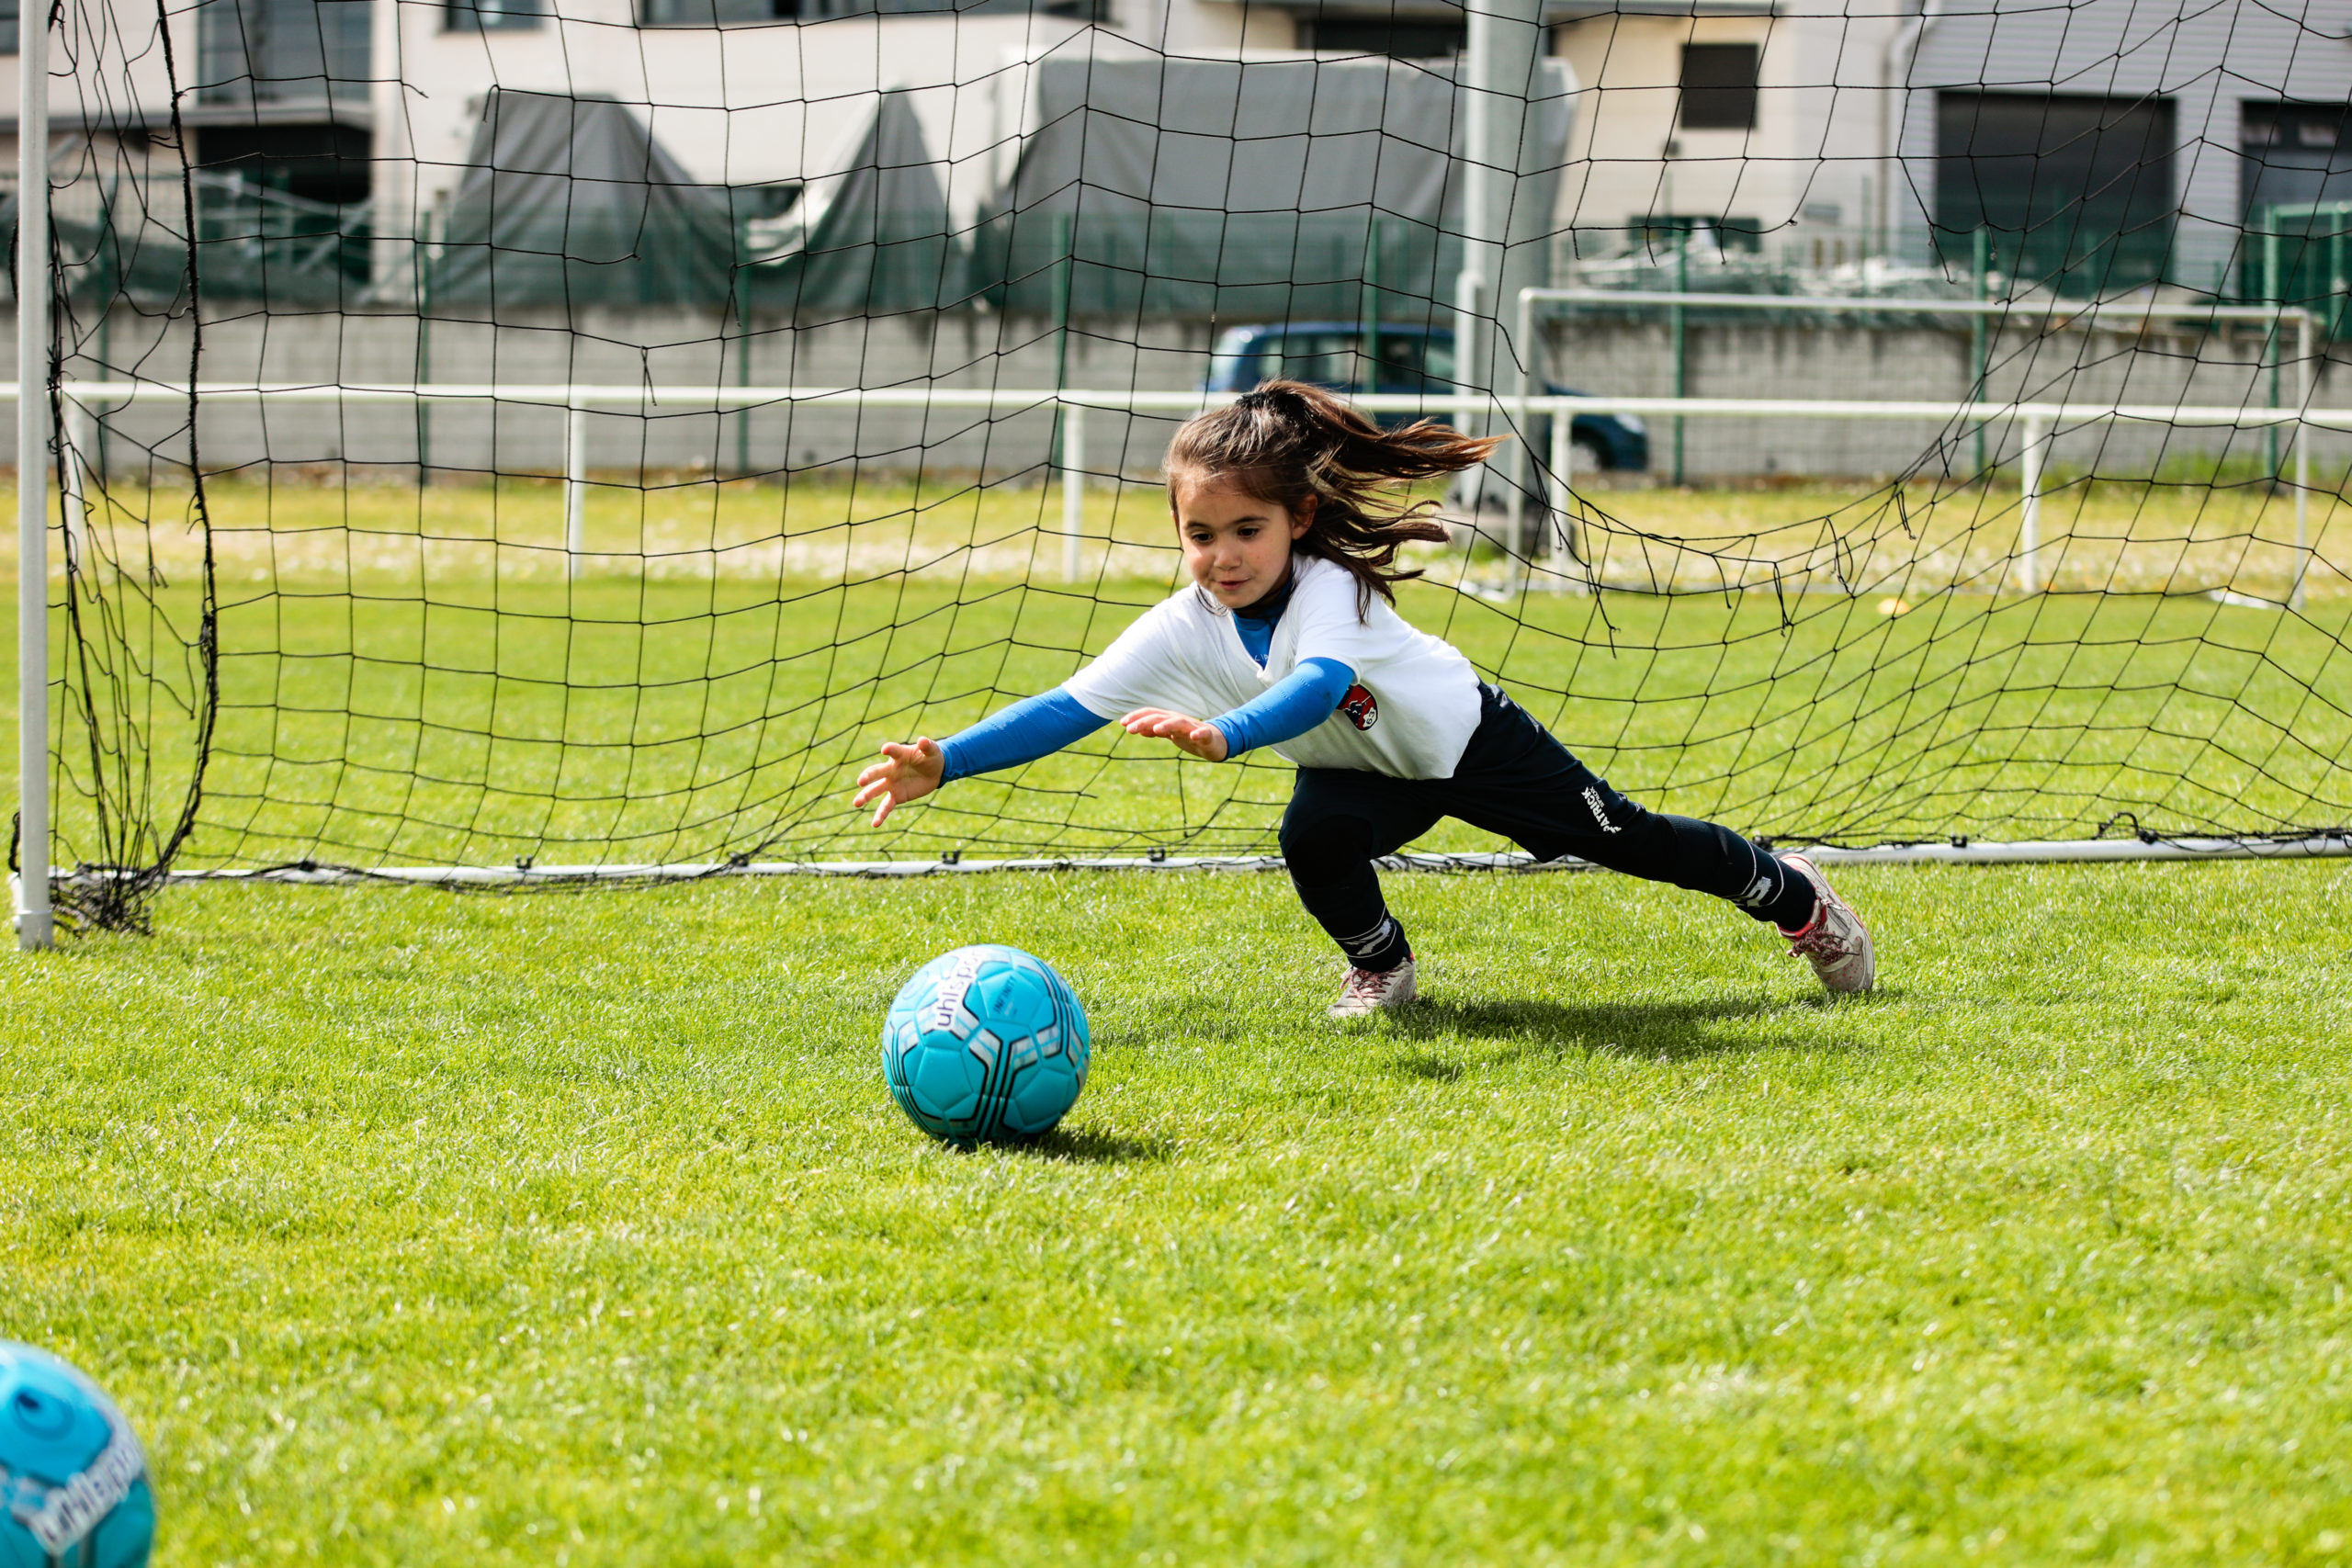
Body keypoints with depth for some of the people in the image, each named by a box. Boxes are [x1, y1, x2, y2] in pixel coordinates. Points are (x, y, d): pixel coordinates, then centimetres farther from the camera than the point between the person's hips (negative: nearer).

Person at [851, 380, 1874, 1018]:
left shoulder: (1328, 588, -39)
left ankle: (1790, 895, 32)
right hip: (1364, 774, 3)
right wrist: (945, 763, -39)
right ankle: (1379, 962, 1)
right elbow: (1066, 709, -26)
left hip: (1465, 738, -3)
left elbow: (1320, 685, -59)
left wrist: (1224, 734, -78)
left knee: (1620, 838, 6)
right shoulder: (1179, 633, -24)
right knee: (1313, 840, -30)